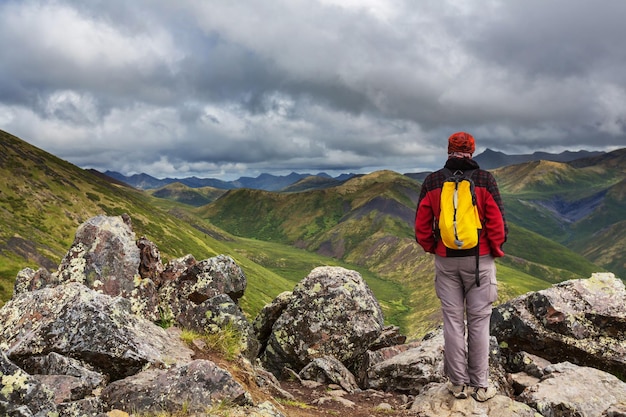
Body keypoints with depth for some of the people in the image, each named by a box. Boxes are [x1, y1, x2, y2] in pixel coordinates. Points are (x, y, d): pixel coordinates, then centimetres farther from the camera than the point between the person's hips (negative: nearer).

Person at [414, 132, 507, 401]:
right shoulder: (485, 180, -7)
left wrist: (431, 248, 14)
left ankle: (458, 383, 16)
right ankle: (480, 385, 14)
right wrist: (496, 249, 8)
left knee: (453, 321, 8)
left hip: (446, 260, 2)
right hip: (479, 259, -1)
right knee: (479, 322, 6)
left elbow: (421, 224, -1)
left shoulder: (432, 181, -1)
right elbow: (497, 221, -8)